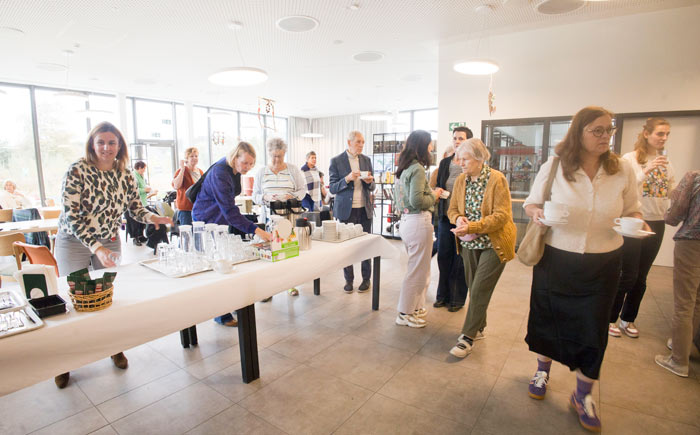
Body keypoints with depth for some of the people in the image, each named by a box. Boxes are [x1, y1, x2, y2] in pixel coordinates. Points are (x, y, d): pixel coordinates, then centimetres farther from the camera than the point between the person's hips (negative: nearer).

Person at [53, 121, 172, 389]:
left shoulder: (125, 175, -5)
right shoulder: (77, 171, -18)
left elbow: (134, 208, 2)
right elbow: (71, 216, -21)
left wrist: (152, 217, -21)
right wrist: (96, 247, -31)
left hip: (109, 242, 3)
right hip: (74, 243, -3)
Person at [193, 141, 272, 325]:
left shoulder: (235, 169, -1)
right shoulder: (220, 174, -30)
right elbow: (230, 211, -36)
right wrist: (256, 230, -43)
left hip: (221, 219, 8)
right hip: (206, 221, -8)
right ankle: (221, 315, 2)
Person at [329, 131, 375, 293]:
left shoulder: (366, 160, 9)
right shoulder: (336, 161, -2)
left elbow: (371, 188, 12)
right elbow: (332, 188, -5)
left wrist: (369, 181, -11)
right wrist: (347, 179, -20)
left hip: (365, 209, 3)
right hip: (346, 210, -2)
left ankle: (366, 278, 21)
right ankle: (349, 280, 20)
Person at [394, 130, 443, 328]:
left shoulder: (403, 168, 13)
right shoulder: (417, 169, -15)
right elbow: (417, 200, -23)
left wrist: (431, 192, 14)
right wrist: (434, 196, -6)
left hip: (406, 220, 10)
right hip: (418, 222, -10)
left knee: (417, 267, 21)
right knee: (417, 269, 2)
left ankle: (415, 306, 34)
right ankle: (405, 314, 14)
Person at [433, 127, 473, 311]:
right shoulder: (444, 163, 11)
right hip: (445, 216, 5)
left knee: (460, 260, 6)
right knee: (443, 256, 12)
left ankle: (457, 299, 21)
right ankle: (443, 295, 27)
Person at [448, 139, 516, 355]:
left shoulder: (497, 179, -14)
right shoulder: (461, 180, 3)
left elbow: (502, 216, -19)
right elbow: (452, 209, 9)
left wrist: (471, 227, -27)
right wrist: (458, 219, -15)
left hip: (494, 244, -5)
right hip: (470, 243, 6)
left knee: (479, 289, -5)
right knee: (473, 288, 13)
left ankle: (468, 337, 5)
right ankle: (478, 328, 32)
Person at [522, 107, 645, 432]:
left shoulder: (623, 170, -2)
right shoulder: (554, 167, -6)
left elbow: (632, 211, 8)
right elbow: (531, 203, 2)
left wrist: (636, 222, -14)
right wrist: (535, 212, -20)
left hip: (601, 265, 1)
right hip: (554, 259, -1)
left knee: (593, 330, 8)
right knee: (547, 318, 14)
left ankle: (583, 395, 32)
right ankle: (542, 371, 43)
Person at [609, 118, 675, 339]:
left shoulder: (666, 162, 9)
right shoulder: (630, 159, -7)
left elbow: (672, 192, 12)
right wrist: (646, 171, -24)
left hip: (656, 224, 5)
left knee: (641, 277, 12)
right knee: (627, 276, -2)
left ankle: (628, 319, 26)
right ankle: (611, 318, 15)